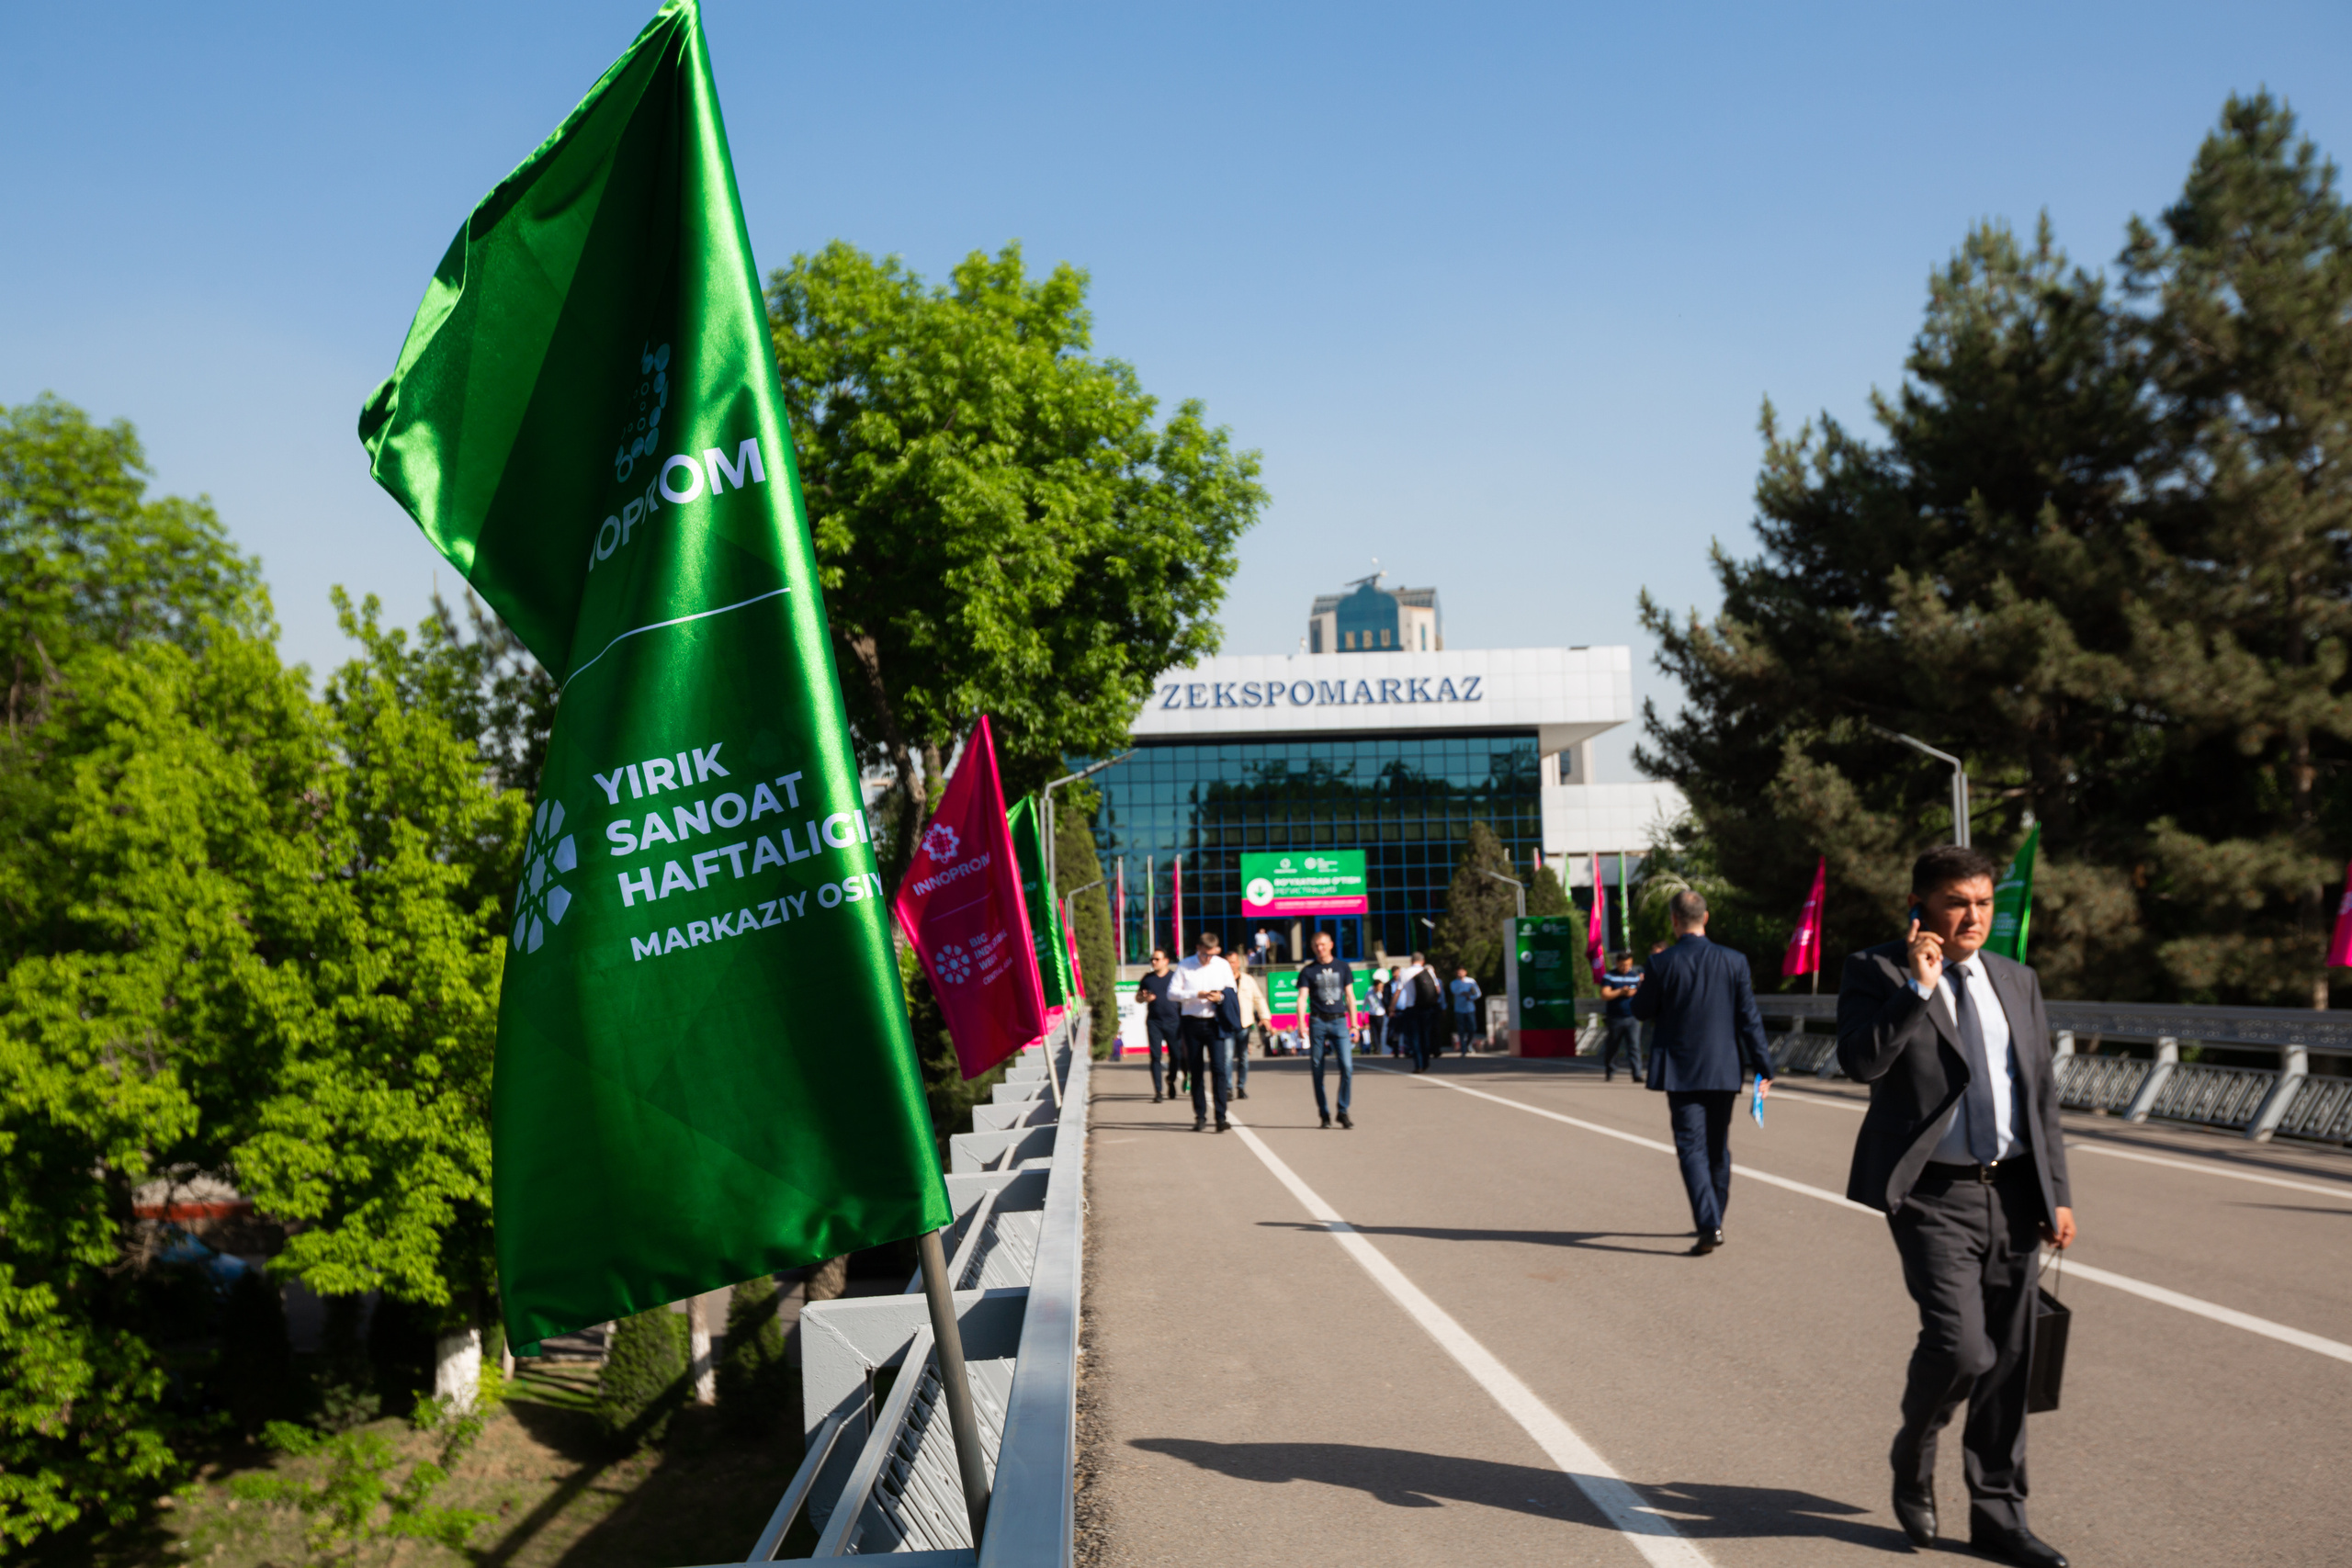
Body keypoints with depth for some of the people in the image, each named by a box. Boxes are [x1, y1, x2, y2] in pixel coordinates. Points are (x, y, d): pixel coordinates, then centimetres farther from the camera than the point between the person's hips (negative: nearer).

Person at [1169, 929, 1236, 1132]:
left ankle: (1220, 1116, -9)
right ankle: (1200, 1116, 13)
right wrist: (1196, 995, -15)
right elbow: (1172, 991, -2)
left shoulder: (1223, 965, 6)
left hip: (1215, 1023, 0)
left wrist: (1220, 997, -11)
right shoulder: (1185, 966, 2)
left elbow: (1232, 992, 11)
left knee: (1218, 1068, -10)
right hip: (1193, 1022, 0)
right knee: (1196, 1071, 5)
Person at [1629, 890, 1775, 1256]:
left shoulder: (1661, 965, -11)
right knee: (1718, 1148, 17)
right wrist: (1762, 1066, 1)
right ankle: (1713, 1219, 29)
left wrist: (1645, 987, 22)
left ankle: (1710, 1225, -17)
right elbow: (1749, 1018, -3)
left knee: (1692, 1147, -2)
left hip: (1681, 1071, -3)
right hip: (1723, 1070, 3)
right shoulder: (1734, 962, -4)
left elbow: (1641, 1010, 2)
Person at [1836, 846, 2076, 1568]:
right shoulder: (1877, 972, -3)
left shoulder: (2017, 981, 13)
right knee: (1959, 1347, -17)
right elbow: (1860, 1061, -19)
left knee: (2008, 1363, 8)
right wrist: (1918, 987, -21)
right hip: (1934, 1195, -5)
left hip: (2013, 1195, 5)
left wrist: (2058, 1194, 11)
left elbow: (2041, 1094, 16)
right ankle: (1913, 1456, 14)